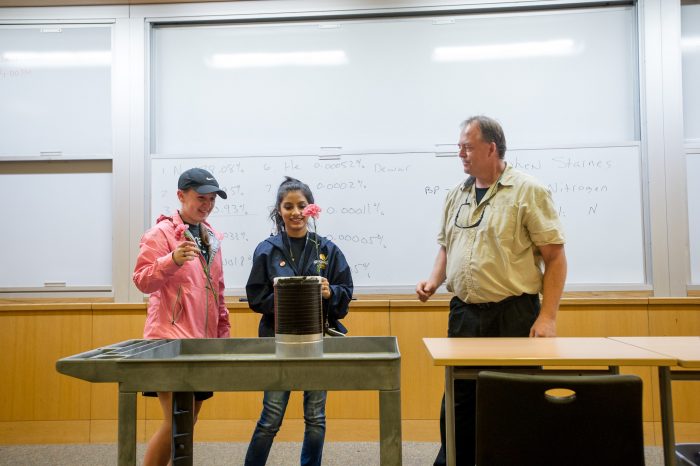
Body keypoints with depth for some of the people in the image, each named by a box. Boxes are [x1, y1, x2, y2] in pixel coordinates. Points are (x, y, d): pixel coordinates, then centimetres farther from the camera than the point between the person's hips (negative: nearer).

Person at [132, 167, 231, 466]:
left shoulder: (211, 237, 14)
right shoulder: (161, 233, -7)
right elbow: (142, 281, -15)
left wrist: (223, 332, 17)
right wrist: (173, 260, -31)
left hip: (204, 341, 7)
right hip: (171, 340, -7)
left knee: (189, 421, 11)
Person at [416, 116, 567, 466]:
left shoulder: (527, 192, -6)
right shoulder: (457, 195, 11)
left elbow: (555, 256, -8)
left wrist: (547, 316, -13)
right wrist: (434, 280, 2)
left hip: (514, 316, -5)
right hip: (464, 314, 5)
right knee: (458, 403, 12)